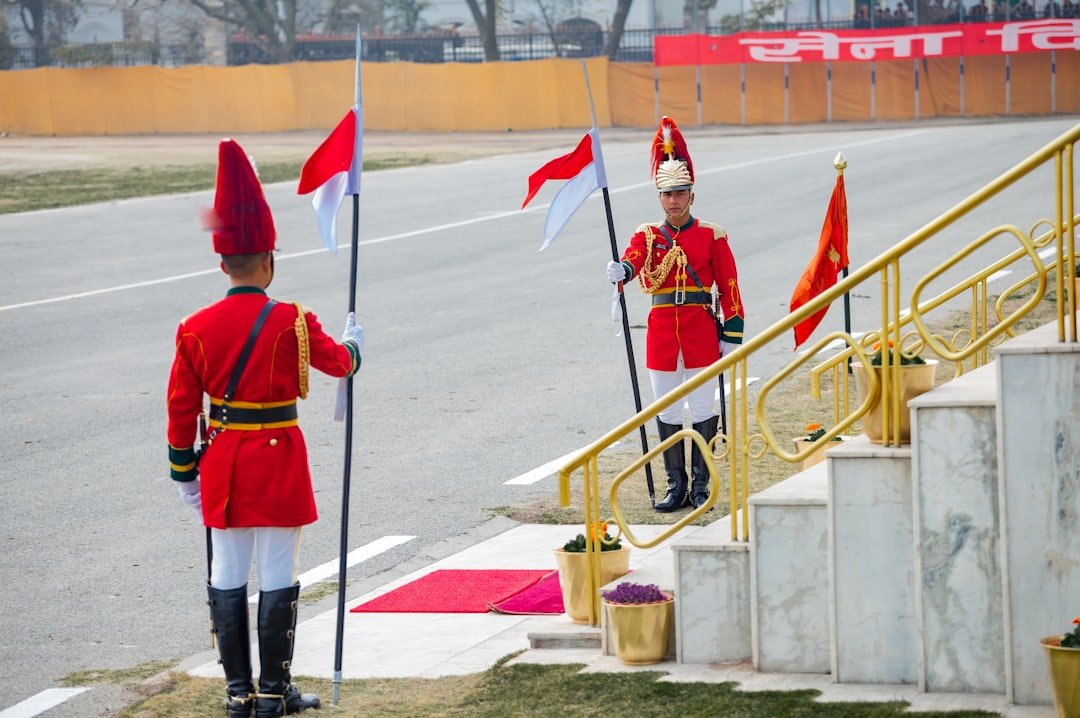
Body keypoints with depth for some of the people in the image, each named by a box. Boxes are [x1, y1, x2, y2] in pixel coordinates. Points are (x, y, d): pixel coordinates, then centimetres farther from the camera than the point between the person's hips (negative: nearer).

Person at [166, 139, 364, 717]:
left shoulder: (196, 329, -3)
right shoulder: (290, 323, -11)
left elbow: (181, 407, 2)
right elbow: (339, 362, 6)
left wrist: (184, 472, 12)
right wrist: (352, 344, 29)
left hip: (222, 464, 3)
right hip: (277, 461, -3)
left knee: (227, 576, 9)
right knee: (277, 577, 3)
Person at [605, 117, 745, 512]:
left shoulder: (712, 236, 0)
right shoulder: (647, 235, 5)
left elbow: (729, 286, 0)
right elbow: (634, 258, -17)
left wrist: (732, 332, -5)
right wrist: (621, 270, -41)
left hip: (700, 327, -2)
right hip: (662, 328, 2)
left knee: (702, 410, 1)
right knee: (667, 412, 6)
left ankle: (701, 486, 9)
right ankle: (676, 486, 14)